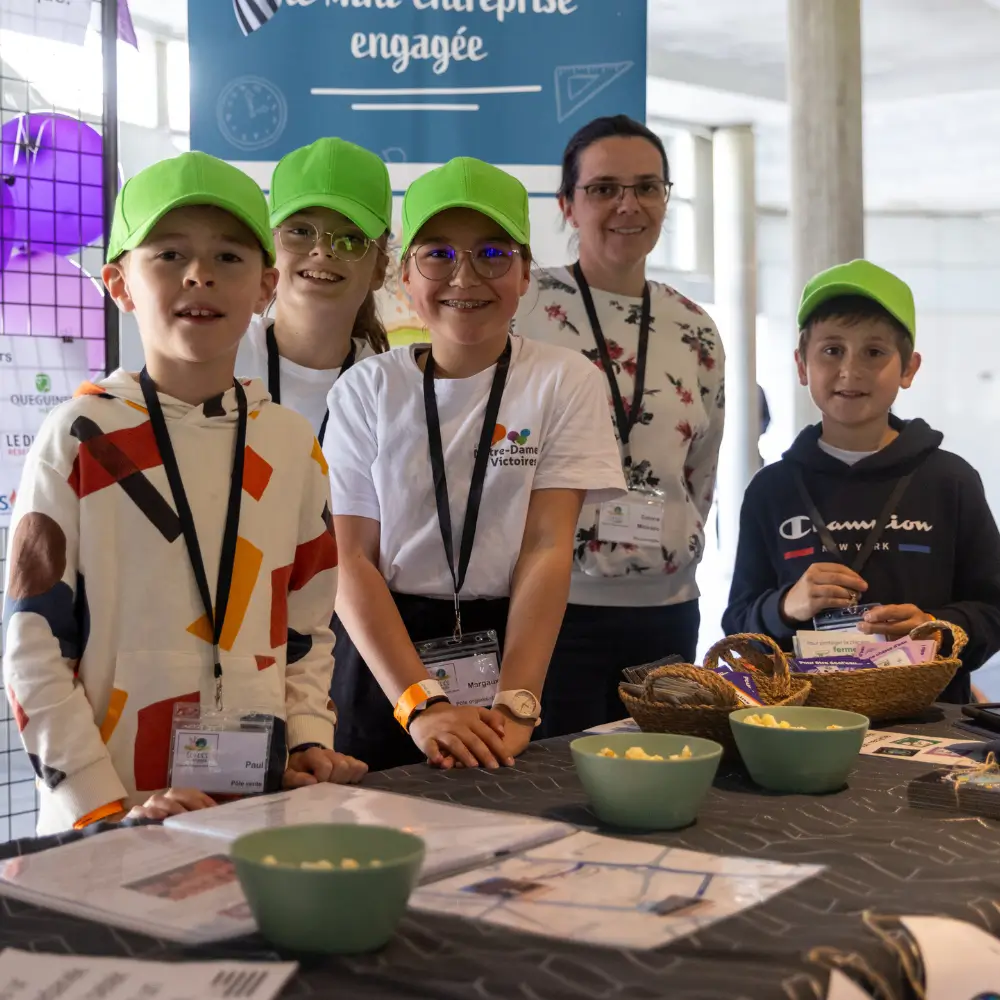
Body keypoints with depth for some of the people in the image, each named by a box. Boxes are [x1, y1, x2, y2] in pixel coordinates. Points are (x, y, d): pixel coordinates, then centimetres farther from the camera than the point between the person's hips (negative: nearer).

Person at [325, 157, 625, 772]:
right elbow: (351, 561, -6)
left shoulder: (564, 381, 0)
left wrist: (513, 706, -20)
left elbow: (548, 549, -8)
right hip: (382, 665, 1)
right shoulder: (367, 390, 1)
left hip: (513, 657, 0)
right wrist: (423, 704, -19)